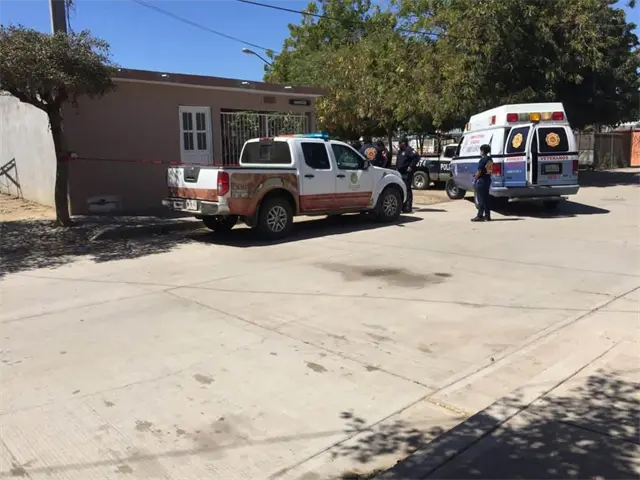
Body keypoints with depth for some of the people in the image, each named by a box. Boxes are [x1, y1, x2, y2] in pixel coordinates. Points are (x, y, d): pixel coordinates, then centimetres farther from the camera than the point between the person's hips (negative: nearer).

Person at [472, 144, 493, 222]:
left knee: (481, 199, -5)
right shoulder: (490, 159, 12)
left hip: (481, 180, -9)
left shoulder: (483, 160, -15)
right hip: (488, 179, 9)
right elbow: (489, 170, 14)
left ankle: (480, 216, -4)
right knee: (486, 198, 12)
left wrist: (475, 178, -4)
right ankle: (487, 215, 15)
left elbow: (479, 171, -18)